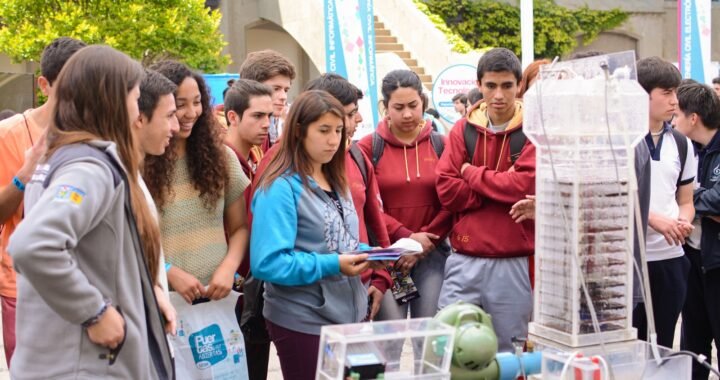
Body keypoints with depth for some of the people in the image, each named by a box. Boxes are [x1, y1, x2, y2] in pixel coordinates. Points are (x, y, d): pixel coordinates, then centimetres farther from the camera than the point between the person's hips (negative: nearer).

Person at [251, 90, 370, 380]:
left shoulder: (335, 181, 11)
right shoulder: (280, 187, -16)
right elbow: (267, 263, -23)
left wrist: (365, 253, -1)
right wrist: (332, 265, -23)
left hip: (348, 313, 8)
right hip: (303, 322, -8)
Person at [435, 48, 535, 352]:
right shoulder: (463, 129, 9)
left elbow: (527, 185, -15)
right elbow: (446, 189, -1)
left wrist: (472, 174, -4)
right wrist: (503, 188, -9)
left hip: (515, 263, -2)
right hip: (465, 261, 2)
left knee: (507, 352, 8)